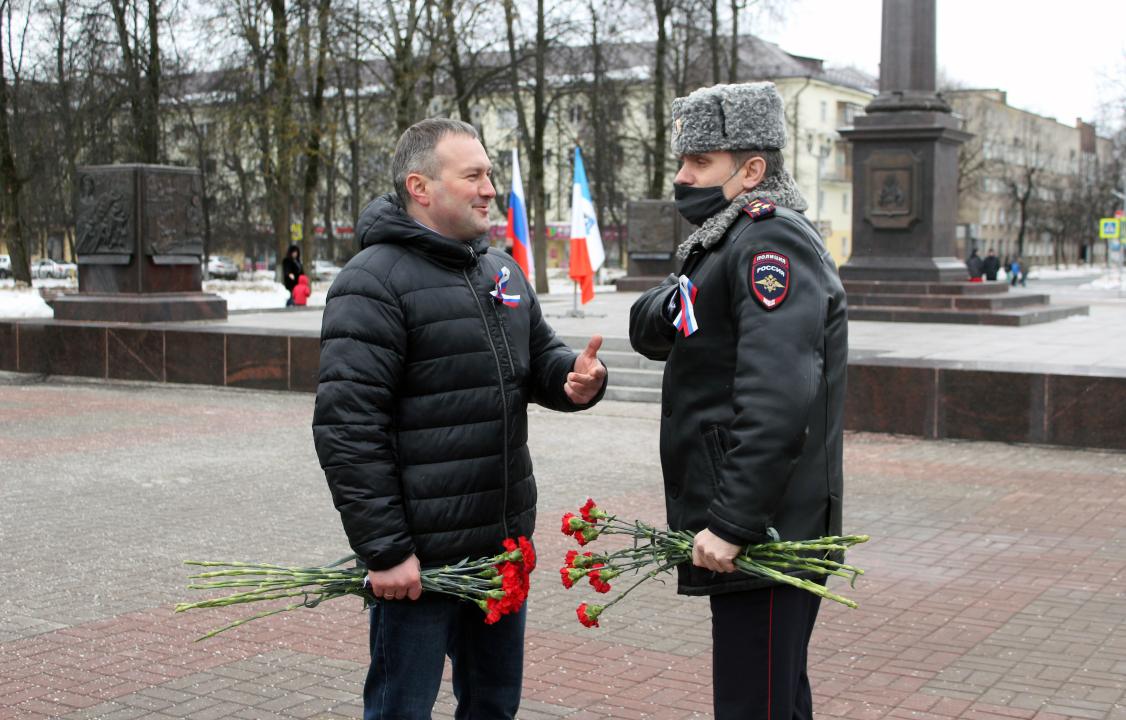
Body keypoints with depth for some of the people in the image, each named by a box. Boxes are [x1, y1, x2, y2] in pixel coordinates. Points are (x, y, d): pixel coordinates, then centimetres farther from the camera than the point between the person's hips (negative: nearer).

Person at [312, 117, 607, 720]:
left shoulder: (502, 272, 12)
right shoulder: (373, 282, -14)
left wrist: (576, 378, -5)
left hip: (502, 543, 8)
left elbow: (540, 358, 20)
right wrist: (383, 550, -20)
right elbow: (347, 429, -19)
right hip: (419, 555, -8)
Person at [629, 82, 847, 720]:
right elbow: (647, 330, 15)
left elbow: (775, 402, -28)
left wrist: (731, 523, -28)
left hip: (765, 534, -10)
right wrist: (670, 306, -8)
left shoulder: (774, 243, -17)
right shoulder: (729, 242, 17)